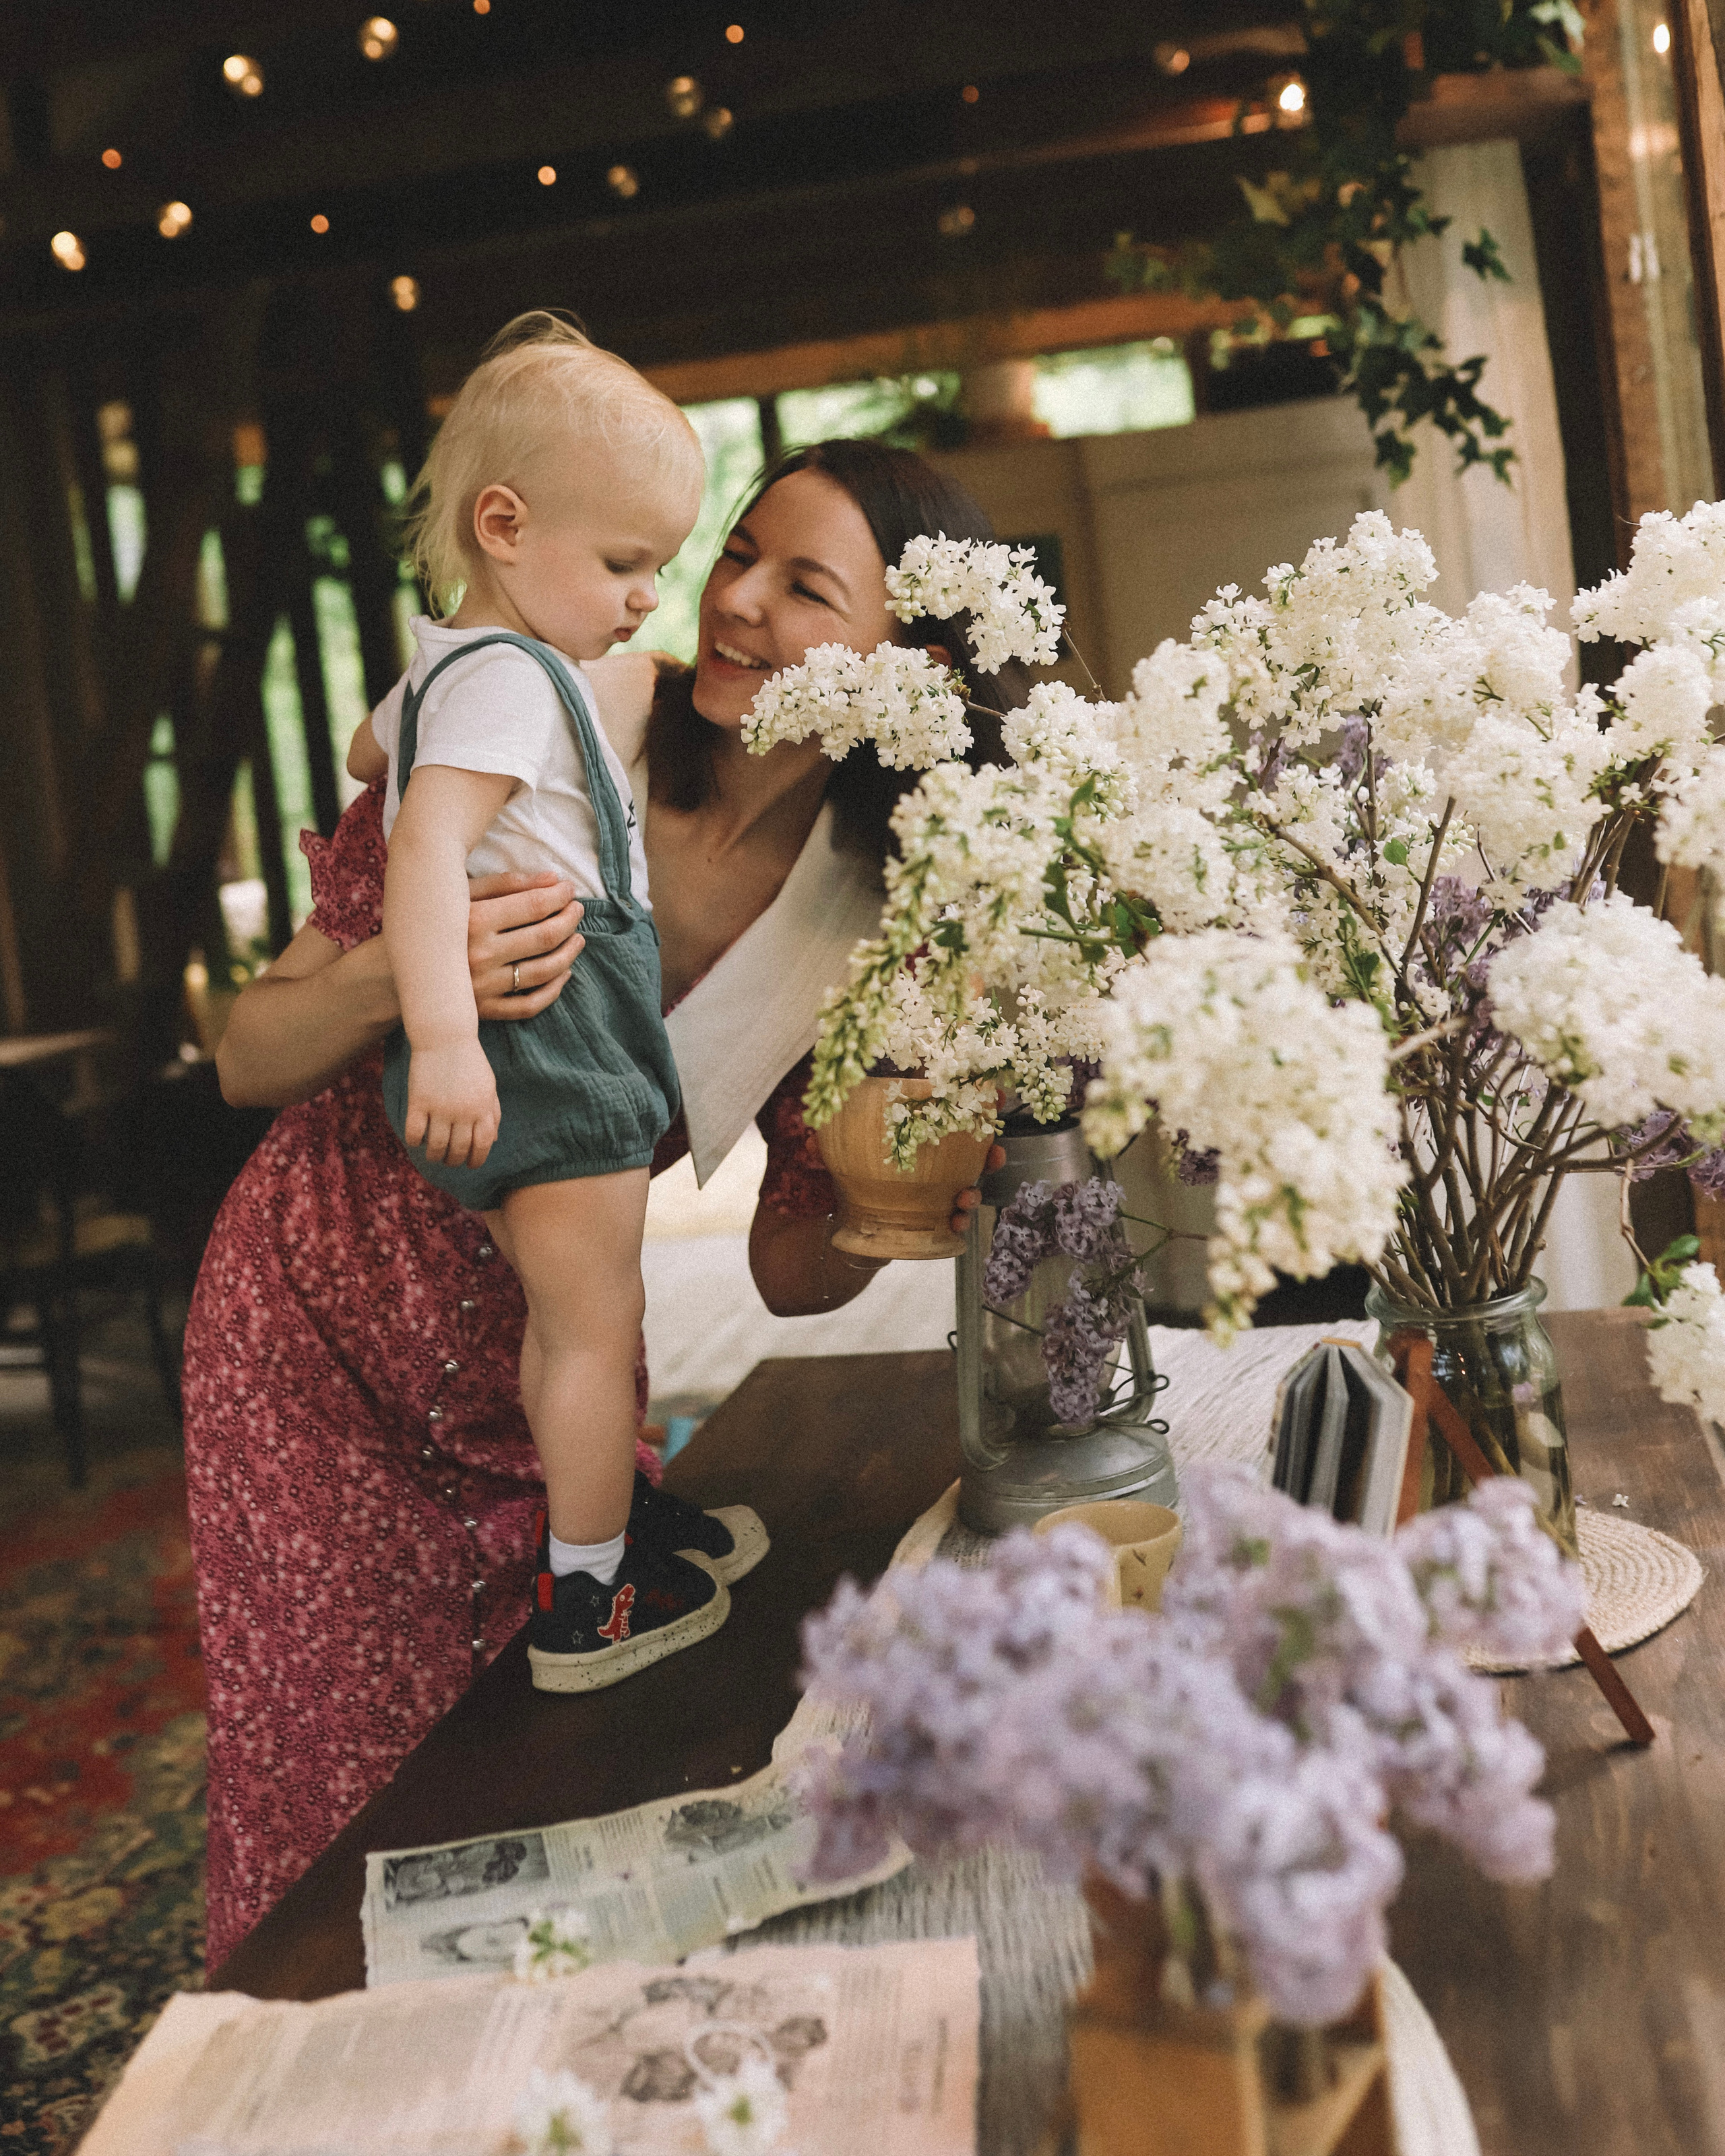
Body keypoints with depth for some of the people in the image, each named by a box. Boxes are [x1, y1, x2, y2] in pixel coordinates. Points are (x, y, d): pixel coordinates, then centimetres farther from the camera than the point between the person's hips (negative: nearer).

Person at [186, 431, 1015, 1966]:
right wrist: (397, 980, -34)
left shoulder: (873, 924, -8)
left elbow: (790, 1268, -2)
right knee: (338, 1836, 3)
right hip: (318, 1339, -2)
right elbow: (250, 1062, -14)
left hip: (548, 1379, 3)